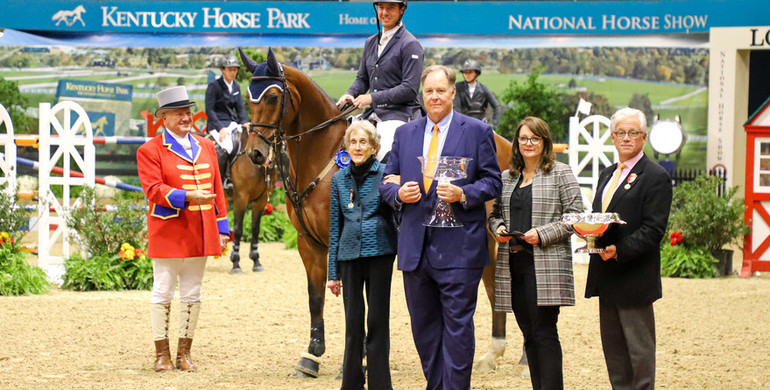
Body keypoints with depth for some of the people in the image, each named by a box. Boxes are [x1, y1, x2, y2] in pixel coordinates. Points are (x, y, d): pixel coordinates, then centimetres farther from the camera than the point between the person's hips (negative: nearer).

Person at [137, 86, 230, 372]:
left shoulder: (206, 147, 13)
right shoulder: (150, 150, -3)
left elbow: (217, 190, 13)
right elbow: (154, 189, -14)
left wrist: (222, 228, 8)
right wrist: (188, 196, -26)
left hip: (200, 236, 5)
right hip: (167, 234, -5)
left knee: (192, 295, 8)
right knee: (163, 294, 2)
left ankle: (184, 353, 16)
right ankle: (162, 353, 9)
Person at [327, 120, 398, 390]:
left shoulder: (385, 175, -2)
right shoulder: (339, 180, 8)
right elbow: (334, 226, 11)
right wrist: (333, 272, 10)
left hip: (379, 252, -3)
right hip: (350, 255, 3)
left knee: (378, 320, 0)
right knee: (353, 321, 6)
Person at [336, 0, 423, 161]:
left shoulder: (410, 45, -7)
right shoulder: (371, 42, 16)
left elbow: (410, 89, -13)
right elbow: (362, 78, 24)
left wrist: (373, 98, -15)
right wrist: (350, 94, 1)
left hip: (400, 114, -8)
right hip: (373, 114, 8)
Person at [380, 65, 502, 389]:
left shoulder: (478, 132, 2)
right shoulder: (404, 134, 14)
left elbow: (492, 181, 0)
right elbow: (386, 182, 15)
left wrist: (464, 194, -18)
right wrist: (398, 193, -8)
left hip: (458, 249, -5)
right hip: (416, 249, 5)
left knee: (457, 325, -5)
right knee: (423, 327, 12)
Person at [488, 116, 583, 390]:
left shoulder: (560, 174, 1)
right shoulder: (507, 177, 17)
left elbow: (575, 216, -4)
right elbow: (495, 212, 26)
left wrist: (542, 234, -14)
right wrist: (498, 227, 3)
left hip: (546, 265, -6)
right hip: (513, 264, 6)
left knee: (544, 332, -10)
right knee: (529, 333, 8)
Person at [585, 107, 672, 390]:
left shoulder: (656, 177, -9)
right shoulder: (608, 174, 17)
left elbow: (653, 230, -15)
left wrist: (619, 250, -26)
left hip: (634, 276, -8)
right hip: (606, 275, 8)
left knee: (639, 348, -2)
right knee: (612, 346, 12)